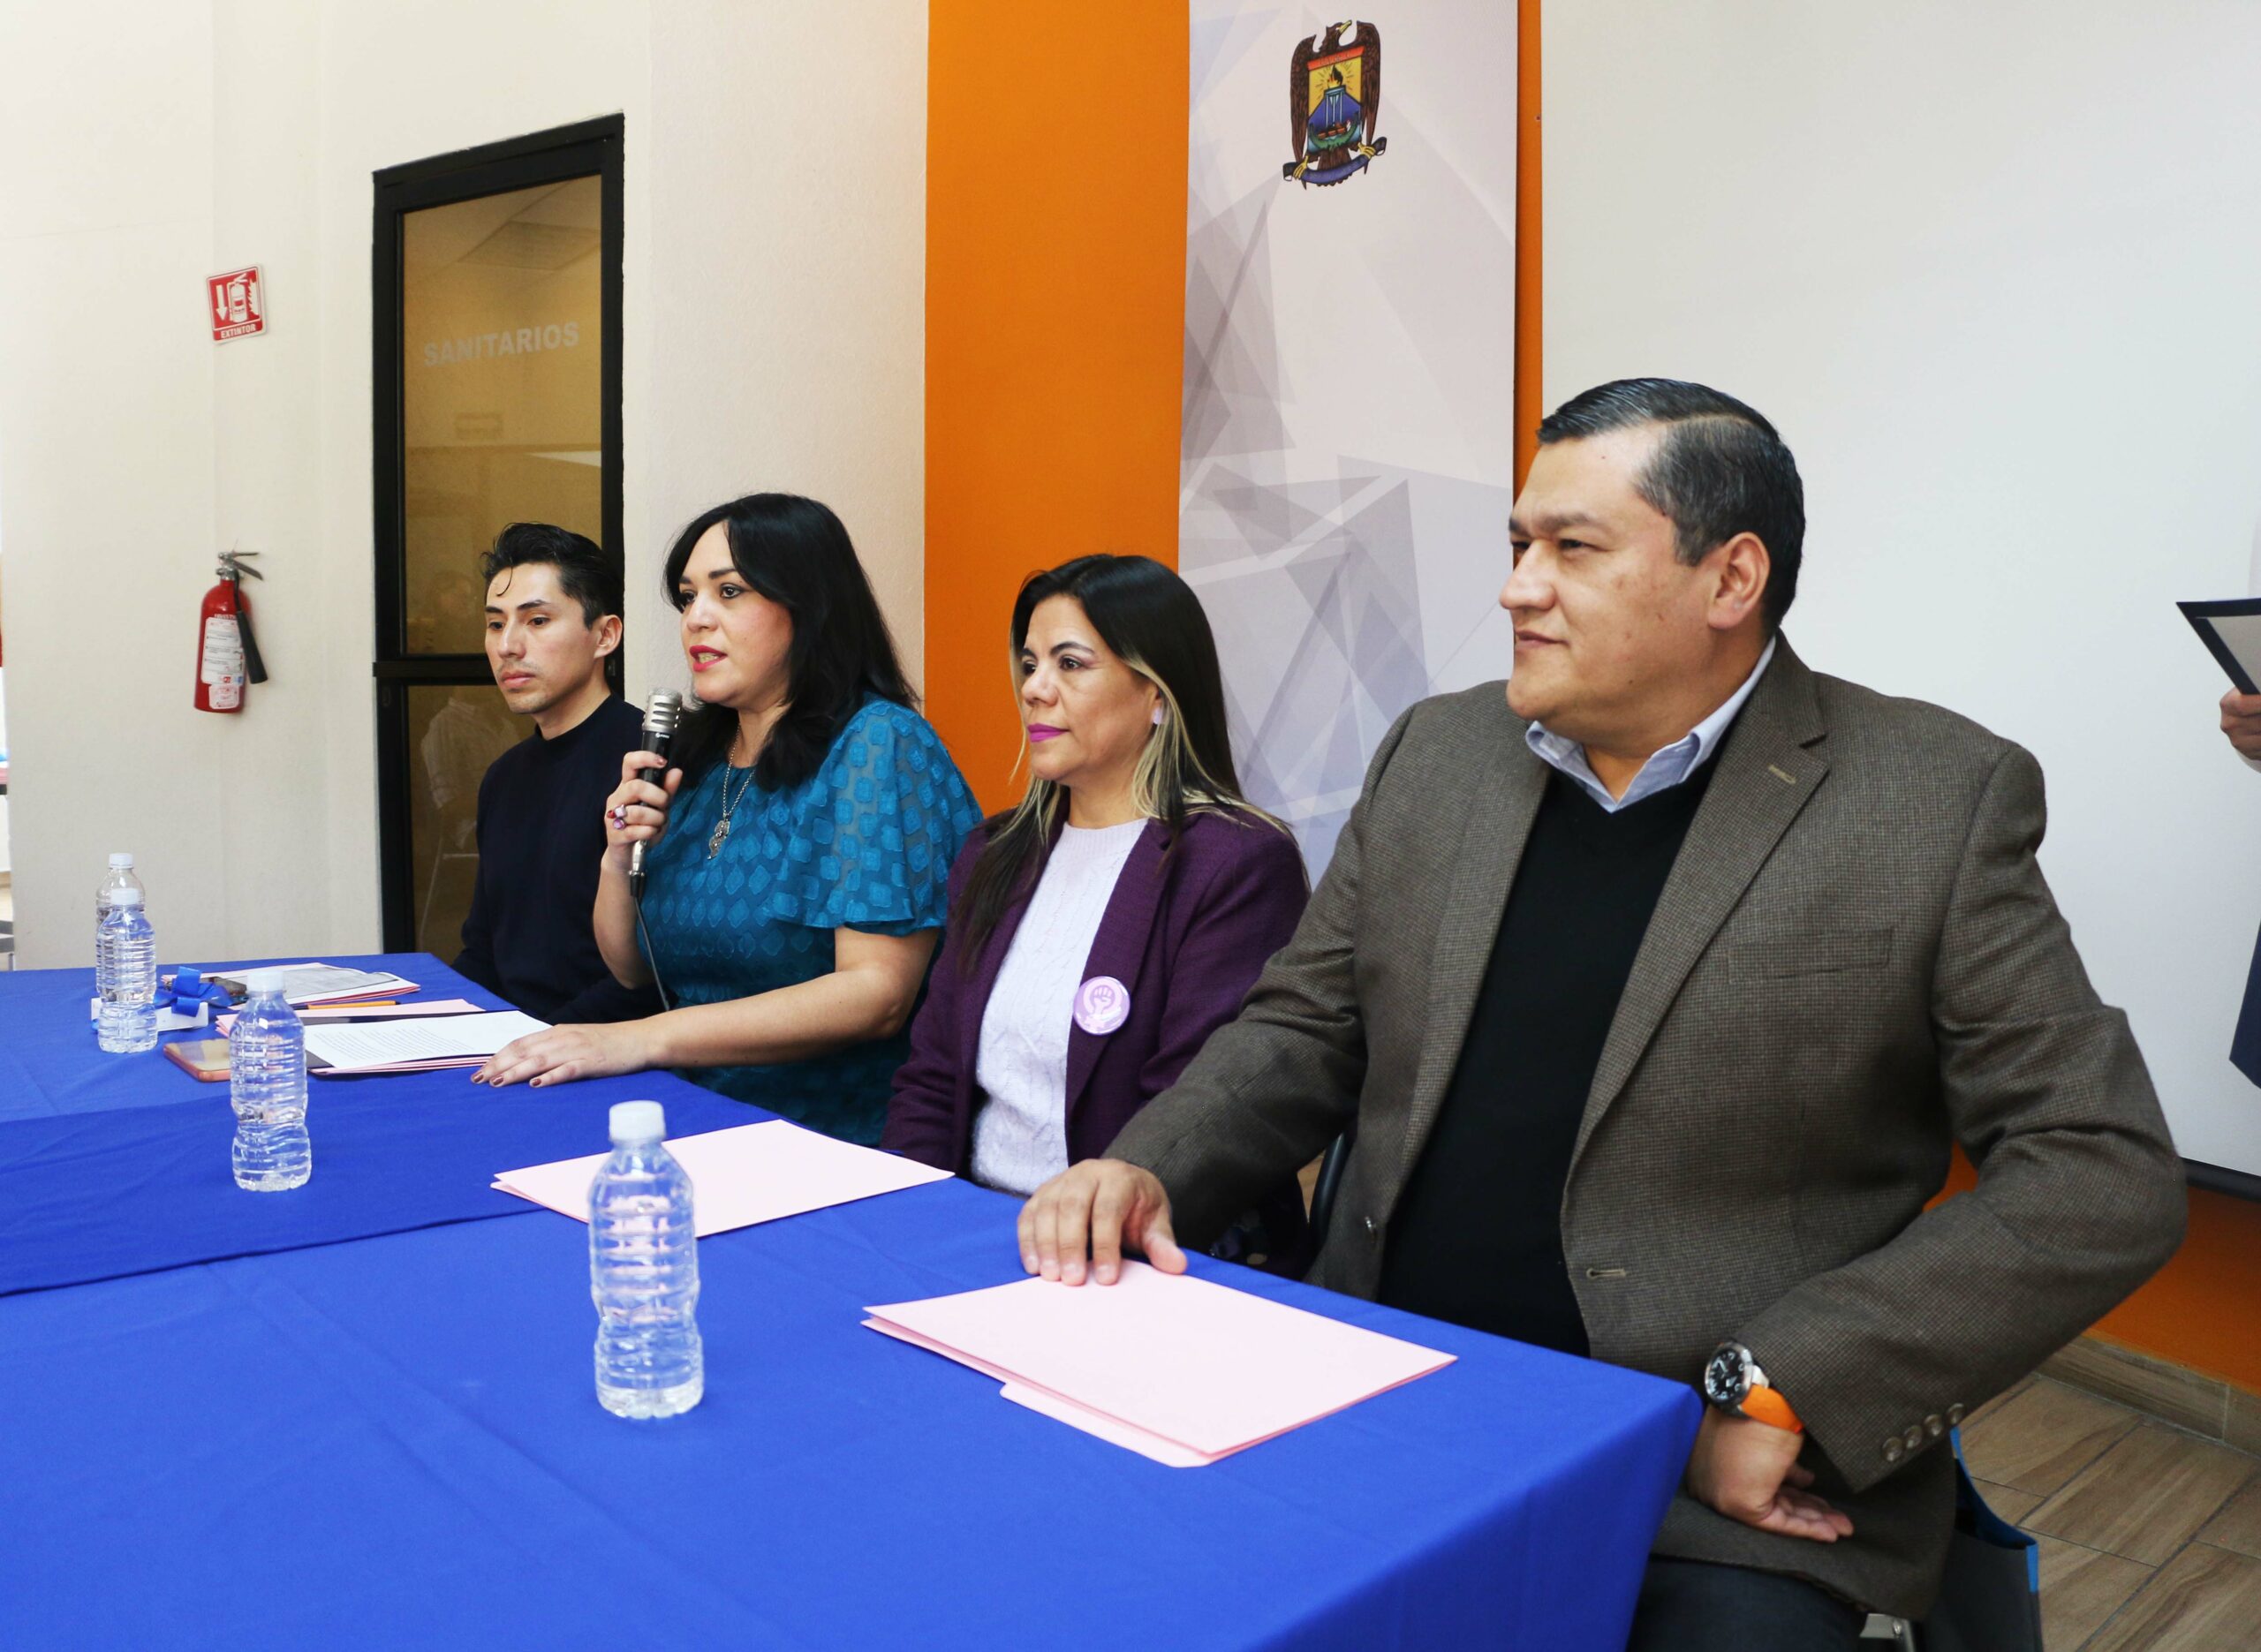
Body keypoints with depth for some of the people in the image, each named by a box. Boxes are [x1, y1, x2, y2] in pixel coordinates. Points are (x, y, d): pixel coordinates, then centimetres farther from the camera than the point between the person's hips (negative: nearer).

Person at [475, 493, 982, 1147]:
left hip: (838, 1147, -6)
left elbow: (878, 995, -21)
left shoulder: (877, 744, -11)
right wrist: (619, 859, -2)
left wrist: (646, 1038, -24)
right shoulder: (697, 759, 10)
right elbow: (633, 970, 19)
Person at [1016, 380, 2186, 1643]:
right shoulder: (1436, 756, 6)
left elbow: (2105, 1174, -9)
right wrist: (1148, 1169, -8)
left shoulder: (1935, 801, -7)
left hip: (1726, 1496, -3)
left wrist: (1773, 1393, -16)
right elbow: (1304, 1033, 11)